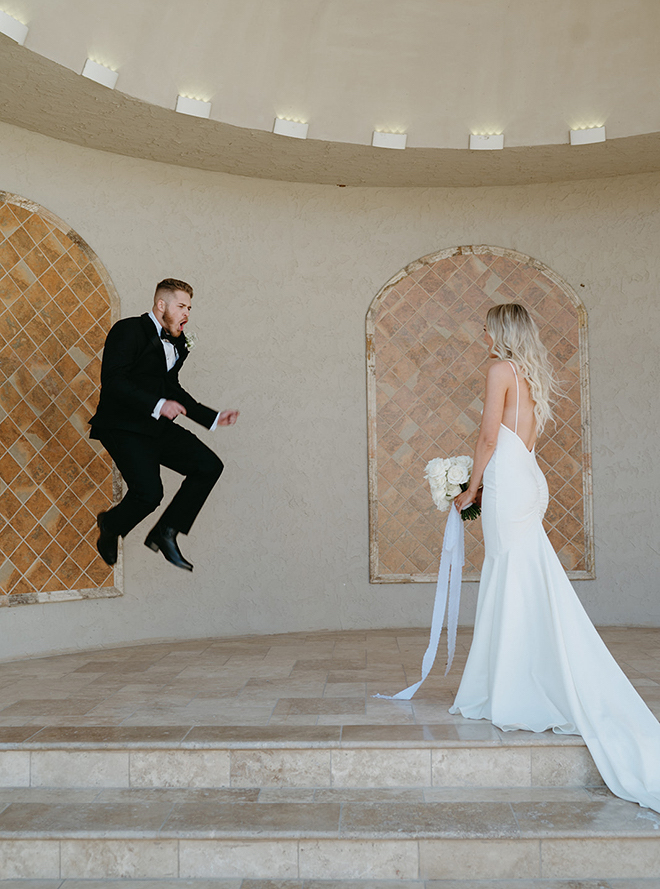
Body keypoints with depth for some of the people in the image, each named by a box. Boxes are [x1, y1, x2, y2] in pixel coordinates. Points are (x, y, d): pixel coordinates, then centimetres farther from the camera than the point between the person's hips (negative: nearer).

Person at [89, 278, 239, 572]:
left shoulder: (176, 343, 15)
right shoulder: (129, 330, -10)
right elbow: (113, 381, -19)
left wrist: (213, 417, 18)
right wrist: (157, 405, -26)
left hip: (157, 426, 8)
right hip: (123, 427, -8)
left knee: (209, 465, -4)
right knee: (149, 492, -22)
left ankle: (165, 532, 4)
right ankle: (110, 526, 11)